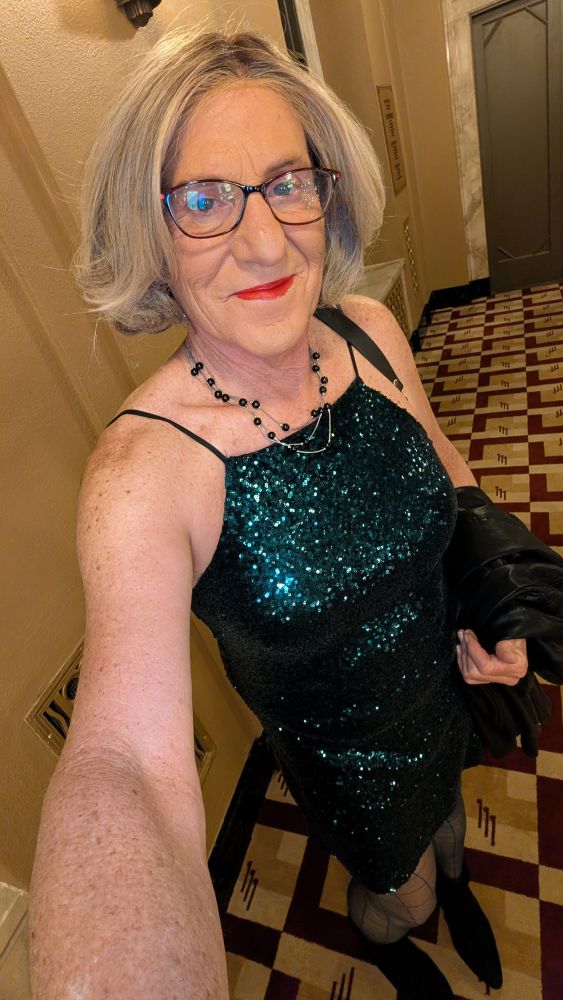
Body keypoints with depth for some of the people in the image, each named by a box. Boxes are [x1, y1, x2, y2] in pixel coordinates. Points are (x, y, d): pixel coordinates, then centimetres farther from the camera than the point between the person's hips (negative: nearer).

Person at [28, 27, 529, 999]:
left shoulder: (373, 333, -18)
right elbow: (123, 762, -43)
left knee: (445, 809, 37)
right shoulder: (146, 467, -35)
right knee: (398, 891, 29)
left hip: (453, 680, 5)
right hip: (345, 749, -4)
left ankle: (457, 888, 78)